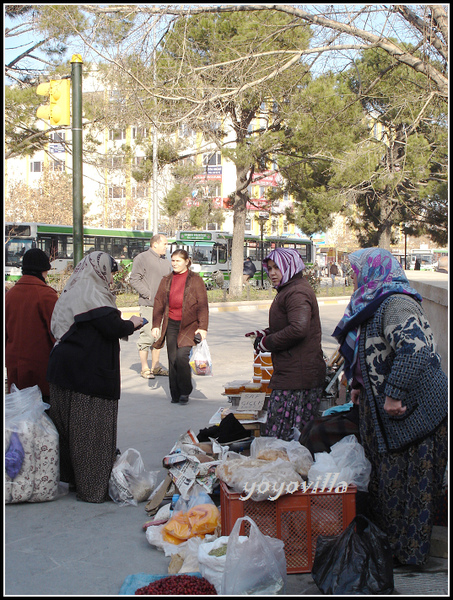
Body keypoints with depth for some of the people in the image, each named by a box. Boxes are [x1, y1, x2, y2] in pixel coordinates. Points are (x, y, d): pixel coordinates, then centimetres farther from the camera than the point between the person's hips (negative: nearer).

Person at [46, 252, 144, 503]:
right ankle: (94, 488, 6)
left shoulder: (73, 292, 15)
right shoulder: (92, 294, -15)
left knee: (73, 427, 16)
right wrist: (132, 323, -2)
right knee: (91, 429, -2)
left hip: (67, 369, 10)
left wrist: (124, 324, 12)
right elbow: (113, 327, -22)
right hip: (89, 373, -10)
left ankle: (74, 477, 27)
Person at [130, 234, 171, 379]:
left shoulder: (166, 261, 18)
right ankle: (144, 368, 1)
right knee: (147, 336, -7)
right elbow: (134, 279, -10)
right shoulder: (142, 258, -5)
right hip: (148, 305, -7)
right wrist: (148, 294, -14)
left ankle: (155, 366, 21)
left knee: (159, 336, 11)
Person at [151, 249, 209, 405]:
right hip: (171, 324, 4)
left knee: (181, 356, -17)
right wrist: (156, 325, 7)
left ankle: (185, 392, 0)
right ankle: (175, 395, 14)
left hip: (189, 325, -4)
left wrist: (202, 327, -9)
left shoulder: (195, 280, 1)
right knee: (172, 359, 3)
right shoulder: (166, 281, 12)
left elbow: (202, 305, -2)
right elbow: (158, 303, 14)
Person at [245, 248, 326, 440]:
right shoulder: (288, 290, 20)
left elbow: (298, 329, -28)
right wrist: (265, 334, 13)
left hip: (296, 376, -11)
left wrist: (267, 343, -16)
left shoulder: (297, 292, -15)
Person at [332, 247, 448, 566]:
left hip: (412, 410, -10)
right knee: (386, 477, 17)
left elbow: (414, 349, -33)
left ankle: (407, 552, 14)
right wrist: (359, 385, 19)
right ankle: (388, 539, 31)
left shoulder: (396, 304, -20)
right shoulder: (377, 304, 14)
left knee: (404, 481, 1)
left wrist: (394, 394, -29)